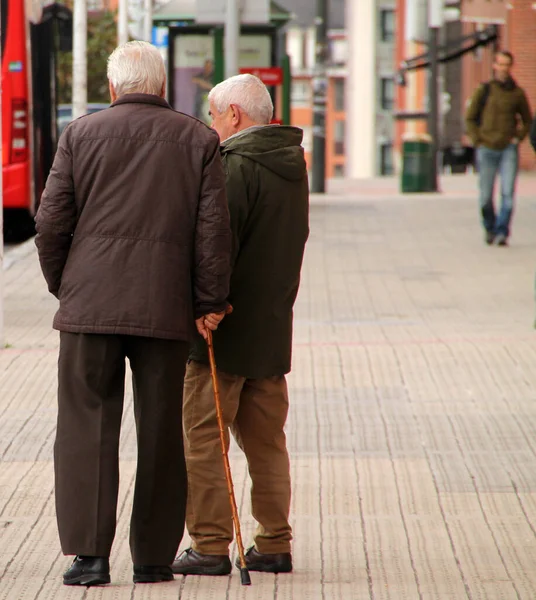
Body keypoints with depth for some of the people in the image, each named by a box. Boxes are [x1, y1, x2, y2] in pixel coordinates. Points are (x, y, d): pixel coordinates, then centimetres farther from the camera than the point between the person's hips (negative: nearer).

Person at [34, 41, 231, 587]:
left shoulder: (81, 134, 4)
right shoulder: (199, 140, 6)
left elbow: (52, 221, 1)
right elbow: (214, 227, 0)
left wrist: (61, 284, 15)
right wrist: (210, 301, 5)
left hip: (91, 301, -1)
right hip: (165, 308, 1)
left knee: (87, 425, 1)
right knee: (160, 433, 9)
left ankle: (89, 552, -8)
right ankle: (153, 557, 12)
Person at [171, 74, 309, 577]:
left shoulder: (236, 166, -15)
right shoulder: (293, 166, 12)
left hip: (224, 328, -8)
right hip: (273, 330, 8)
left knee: (203, 440, -2)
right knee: (266, 442, 12)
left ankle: (210, 546, -3)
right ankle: (275, 543, 13)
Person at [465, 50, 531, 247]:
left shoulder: (518, 93, 5)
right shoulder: (484, 91, 3)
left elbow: (527, 120, 18)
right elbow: (470, 118, 9)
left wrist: (518, 138, 3)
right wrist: (477, 140, -1)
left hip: (509, 149, 0)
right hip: (487, 149, 0)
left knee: (508, 193, -13)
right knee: (486, 196, 4)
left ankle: (502, 233, -11)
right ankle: (489, 228, 26)